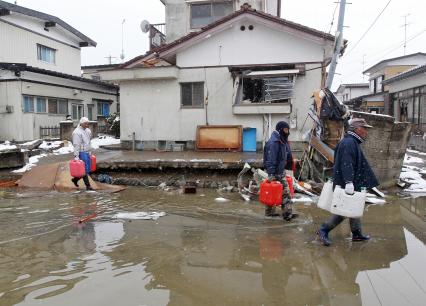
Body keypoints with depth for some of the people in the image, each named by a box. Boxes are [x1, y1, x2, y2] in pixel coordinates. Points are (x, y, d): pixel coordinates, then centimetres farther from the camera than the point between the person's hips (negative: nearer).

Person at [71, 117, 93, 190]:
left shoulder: (88, 130, 12)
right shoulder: (77, 132, -14)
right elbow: (76, 145, -18)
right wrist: (76, 156, -20)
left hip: (87, 152, 8)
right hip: (81, 153, -8)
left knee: (88, 170, 12)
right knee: (84, 170, -3)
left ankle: (75, 179, 31)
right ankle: (88, 186, 5)